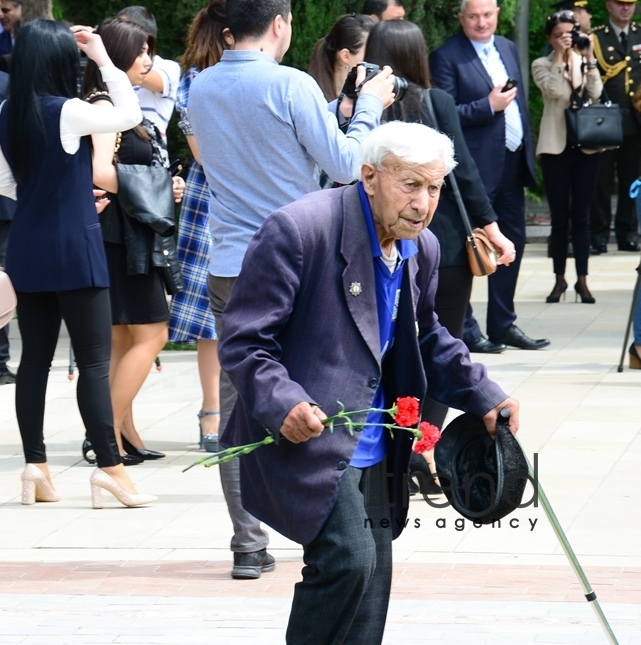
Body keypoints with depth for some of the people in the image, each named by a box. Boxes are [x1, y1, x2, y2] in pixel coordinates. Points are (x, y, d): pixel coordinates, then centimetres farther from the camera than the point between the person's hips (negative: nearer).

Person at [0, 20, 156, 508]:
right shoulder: (67, 112, -16)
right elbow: (130, 115, -5)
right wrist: (103, 59, -1)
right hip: (74, 248, -7)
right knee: (95, 360, -3)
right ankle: (109, 466, -3)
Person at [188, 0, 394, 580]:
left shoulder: (202, 89, 7)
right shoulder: (291, 86, -11)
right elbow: (344, 166, -8)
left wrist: (337, 110, 21)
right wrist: (368, 107, 7)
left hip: (229, 268, 4)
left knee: (238, 405, 4)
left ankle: (249, 546, 3)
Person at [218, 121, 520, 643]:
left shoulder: (423, 250, 7)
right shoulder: (298, 230, -17)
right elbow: (242, 339, -17)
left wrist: (483, 395, 13)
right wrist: (282, 403, -32)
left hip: (373, 454, 8)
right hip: (304, 438, -8)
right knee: (347, 559, -24)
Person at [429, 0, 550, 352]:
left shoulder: (508, 48, 13)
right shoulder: (446, 57, -10)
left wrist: (527, 151, 14)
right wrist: (488, 106, -20)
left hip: (513, 163, 8)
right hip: (477, 168, -8)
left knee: (514, 241, 12)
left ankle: (503, 324, 23)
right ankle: (464, 328, 6)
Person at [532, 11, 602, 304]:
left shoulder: (585, 63, 10)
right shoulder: (542, 65, 3)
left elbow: (596, 92, -7)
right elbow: (554, 91, -15)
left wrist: (588, 57, -10)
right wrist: (559, 57, -12)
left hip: (586, 145, 2)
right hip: (556, 147, -2)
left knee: (581, 215, 3)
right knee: (560, 216, 1)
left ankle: (582, 280, 5)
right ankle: (560, 278, 8)